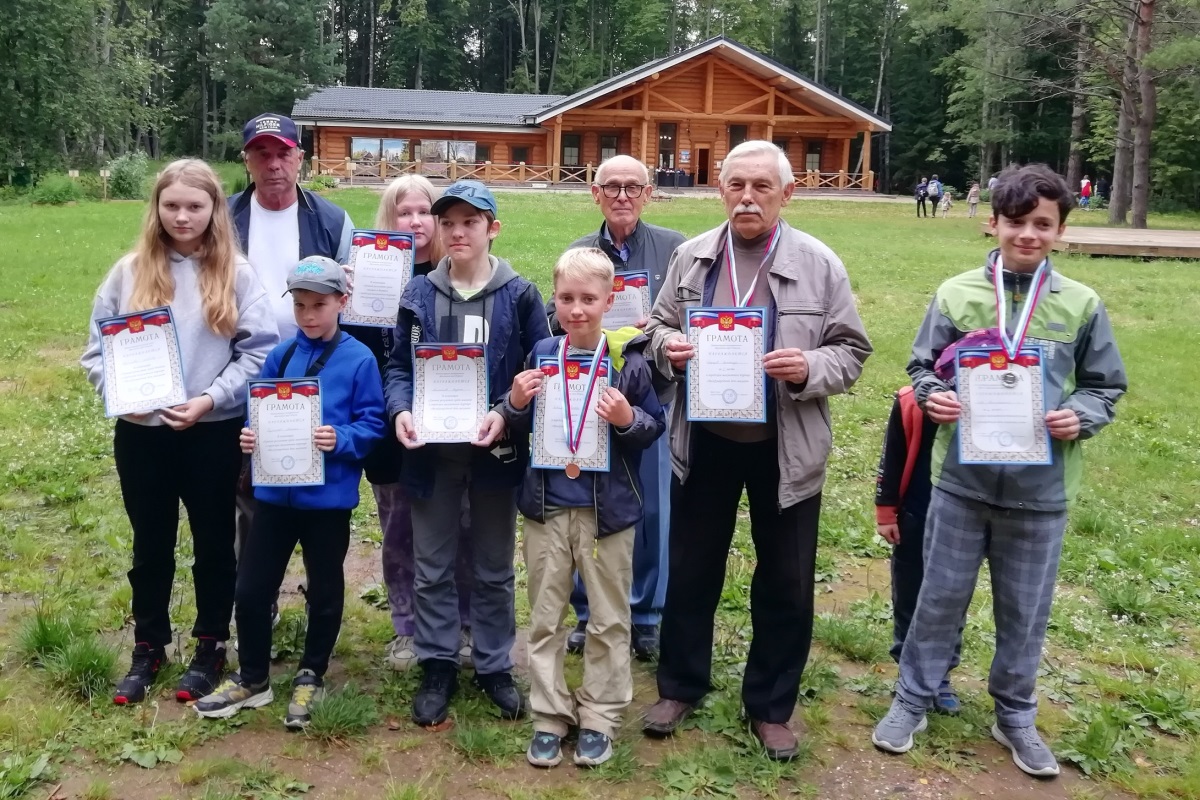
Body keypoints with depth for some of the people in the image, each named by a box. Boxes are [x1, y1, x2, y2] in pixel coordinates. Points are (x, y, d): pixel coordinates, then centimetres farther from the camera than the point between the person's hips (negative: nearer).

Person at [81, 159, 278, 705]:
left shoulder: (236, 275, -3)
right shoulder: (129, 272, 2)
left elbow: (260, 352, -7)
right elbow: (97, 347, 5)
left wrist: (210, 399, -17)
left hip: (214, 432, -2)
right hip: (140, 432, 2)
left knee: (213, 545, 12)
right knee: (151, 547, 16)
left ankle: (210, 646, 29)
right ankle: (148, 647, 32)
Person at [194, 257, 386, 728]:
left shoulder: (359, 360, -8)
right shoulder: (280, 356, 4)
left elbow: (372, 425, -9)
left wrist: (341, 440, -26)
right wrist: (251, 437, -10)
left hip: (329, 496, -3)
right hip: (275, 491, 4)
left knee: (324, 592, 12)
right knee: (251, 588, 8)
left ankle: (310, 677, 33)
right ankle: (252, 678, 28)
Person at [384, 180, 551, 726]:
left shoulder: (519, 295, -3)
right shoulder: (418, 293, 4)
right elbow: (398, 364, 6)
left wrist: (506, 416, -19)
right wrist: (399, 409, -13)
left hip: (495, 451, -1)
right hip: (431, 451, 2)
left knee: (494, 568, 13)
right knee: (432, 568, 11)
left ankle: (494, 666, 29)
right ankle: (437, 666, 27)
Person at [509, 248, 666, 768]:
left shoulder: (629, 359, -9)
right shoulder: (542, 354, 1)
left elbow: (657, 427, -3)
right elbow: (522, 429, 11)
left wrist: (628, 419, -23)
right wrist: (516, 404, -11)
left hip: (608, 508, -3)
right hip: (547, 506, 3)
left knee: (609, 621, 11)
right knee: (545, 619, 12)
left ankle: (599, 719, 27)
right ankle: (549, 717, 27)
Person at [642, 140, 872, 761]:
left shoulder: (819, 265, -6)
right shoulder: (691, 256, 2)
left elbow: (852, 350, -3)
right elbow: (659, 326, 11)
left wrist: (809, 369, -23)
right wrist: (668, 349, -12)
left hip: (786, 448, -1)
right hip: (704, 440, 2)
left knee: (785, 583, 10)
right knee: (690, 569, 14)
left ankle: (770, 706, 30)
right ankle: (680, 685, 35)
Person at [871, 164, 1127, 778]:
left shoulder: (1082, 305, -1)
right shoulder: (956, 294, -2)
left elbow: (1106, 385, 7)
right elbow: (921, 366, 7)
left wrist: (1080, 417, -13)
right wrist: (933, 396, -14)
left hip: (1041, 488, 1)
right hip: (961, 478, 0)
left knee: (1025, 611, 15)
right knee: (940, 597, 12)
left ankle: (1015, 716, 35)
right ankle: (911, 701, 30)